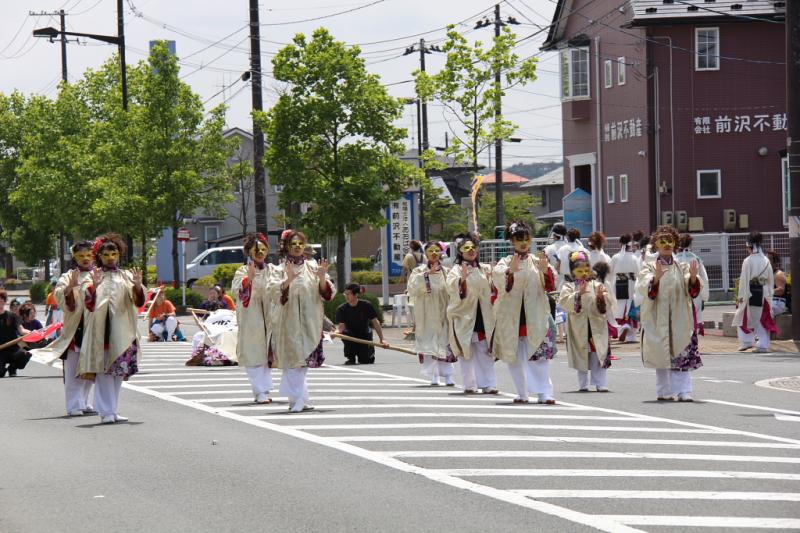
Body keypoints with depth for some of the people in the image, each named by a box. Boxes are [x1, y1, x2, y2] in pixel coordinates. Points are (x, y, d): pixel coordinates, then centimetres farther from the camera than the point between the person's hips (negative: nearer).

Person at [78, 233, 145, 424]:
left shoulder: (126, 276, 12)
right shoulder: (93, 277, 5)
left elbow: (139, 301, 1)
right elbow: (89, 302, -8)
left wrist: (137, 285, -20)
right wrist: (94, 286, -26)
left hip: (122, 330, 3)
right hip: (101, 328, -3)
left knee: (118, 371, 6)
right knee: (103, 370, -8)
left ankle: (113, 410, 16)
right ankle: (106, 411, -8)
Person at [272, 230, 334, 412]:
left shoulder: (313, 267, 8)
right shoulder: (281, 270, 3)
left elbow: (326, 294, 4)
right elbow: (276, 294, -10)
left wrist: (322, 278, -15)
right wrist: (288, 280, -26)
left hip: (310, 320, 2)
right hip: (289, 320, -2)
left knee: (303, 361, 2)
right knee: (293, 359, -9)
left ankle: (295, 400, 13)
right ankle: (299, 400, -9)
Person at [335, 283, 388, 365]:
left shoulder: (366, 306, -12)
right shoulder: (341, 309, -11)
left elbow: (375, 322, -8)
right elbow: (341, 326, -19)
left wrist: (381, 339, -13)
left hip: (365, 336, 0)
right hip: (351, 335, 0)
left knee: (366, 361, -15)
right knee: (345, 333, -35)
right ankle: (350, 357, -10)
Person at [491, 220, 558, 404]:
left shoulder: (537, 262, 7)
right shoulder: (506, 262, 3)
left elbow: (550, 286, -2)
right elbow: (497, 276, -18)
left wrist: (546, 271, -22)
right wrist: (510, 271, -38)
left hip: (535, 316, 0)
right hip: (511, 316, 0)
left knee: (539, 356, -8)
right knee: (514, 356, 7)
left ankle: (544, 393, -9)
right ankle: (522, 393, 18)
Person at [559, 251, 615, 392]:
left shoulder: (597, 285, 6)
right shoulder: (569, 287, 2)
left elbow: (609, 303, -2)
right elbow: (564, 302, -15)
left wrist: (601, 296, -22)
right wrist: (579, 294, -26)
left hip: (597, 328, 0)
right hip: (579, 330, 0)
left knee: (599, 357, -3)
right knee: (581, 357, 6)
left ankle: (601, 384, -1)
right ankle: (583, 385, 15)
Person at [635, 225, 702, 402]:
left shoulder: (681, 268, 11)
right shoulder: (649, 267, 5)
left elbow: (692, 290, -3)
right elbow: (643, 289, -14)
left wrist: (693, 277, -25)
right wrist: (656, 277, -33)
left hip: (680, 319, 1)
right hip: (657, 319, -1)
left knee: (682, 354, -7)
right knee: (661, 354, 1)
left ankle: (683, 391, -10)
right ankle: (664, 392, 9)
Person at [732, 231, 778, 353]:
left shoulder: (748, 261, -12)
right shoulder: (766, 261, 1)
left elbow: (744, 279, -11)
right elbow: (771, 279, 6)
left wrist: (741, 296, -7)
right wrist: (769, 295, 15)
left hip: (751, 293, -4)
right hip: (764, 293, 4)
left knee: (744, 316, 14)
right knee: (763, 319, 11)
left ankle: (747, 341, 8)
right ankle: (763, 344, 8)